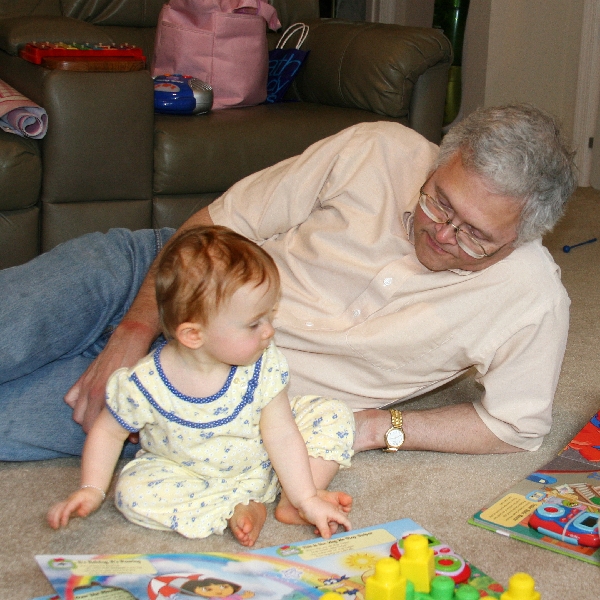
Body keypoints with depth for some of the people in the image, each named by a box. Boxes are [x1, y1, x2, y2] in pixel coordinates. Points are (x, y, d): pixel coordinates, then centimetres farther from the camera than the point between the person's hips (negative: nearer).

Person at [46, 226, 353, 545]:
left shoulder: (264, 364, -21)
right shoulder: (146, 384, -26)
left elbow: (282, 436, -19)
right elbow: (108, 432, -8)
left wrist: (307, 499, -23)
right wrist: (92, 490, -14)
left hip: (261, 462, 2)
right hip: (185, 471, -1)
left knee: (333, 415, -11)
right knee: (133, 491, -29)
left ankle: (293, 502, -18)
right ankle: (240, 508, -24)